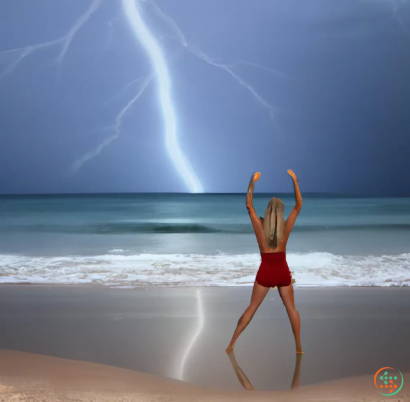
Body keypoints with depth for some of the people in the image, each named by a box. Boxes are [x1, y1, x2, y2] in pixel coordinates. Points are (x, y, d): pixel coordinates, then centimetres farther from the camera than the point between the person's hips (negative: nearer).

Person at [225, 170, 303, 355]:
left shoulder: (260, 226, -10)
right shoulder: (285, 227, -9)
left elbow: (249, 205, 1)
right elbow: (298, 205, -1)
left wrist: (252, 183, 1)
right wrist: (295, 181, -1)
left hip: (265, 272, 0)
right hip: (282, 272, 0)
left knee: (251, 308, 9)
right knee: (291, 308, 14)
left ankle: (231, 344, 10)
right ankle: (298, 346, 16)